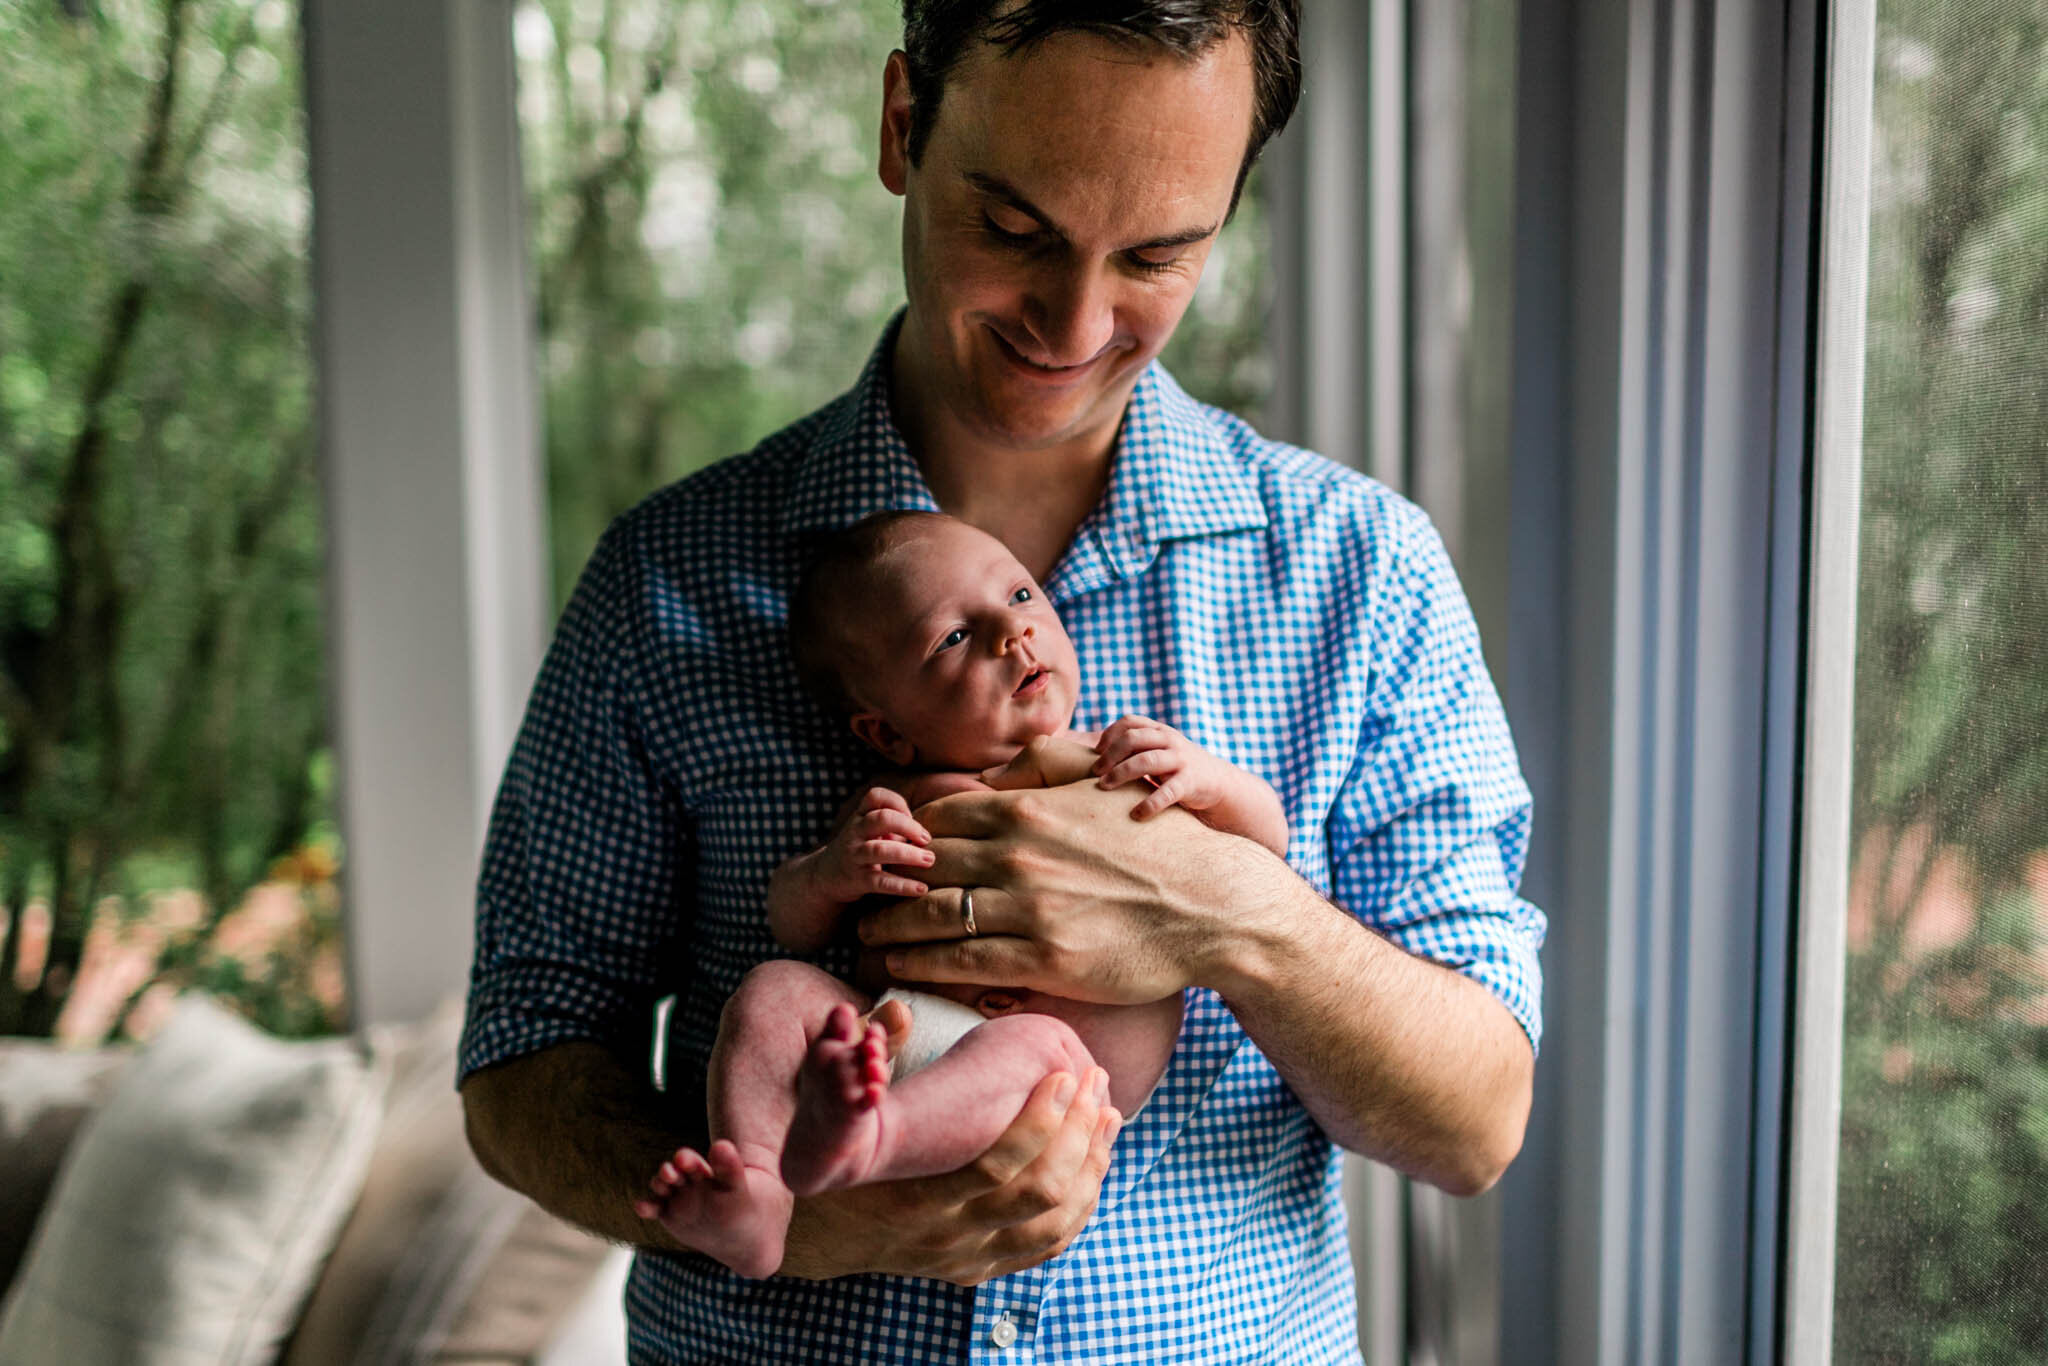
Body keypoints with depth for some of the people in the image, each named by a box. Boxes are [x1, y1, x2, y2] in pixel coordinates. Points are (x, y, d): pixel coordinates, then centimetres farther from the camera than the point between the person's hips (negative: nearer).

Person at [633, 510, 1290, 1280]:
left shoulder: (1132, 766, 20)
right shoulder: (901, 804, 20)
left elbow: (1266, 839, 15)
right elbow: (793, 929, 17)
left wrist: (1205, 779, -6)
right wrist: (830, 873, -6)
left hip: (1066, 1074, -3)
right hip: (891, 1035, 3)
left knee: (1031, 1043, -35)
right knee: (772, 991, -18)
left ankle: (859, 1141, -59)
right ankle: (752, 1201, -34)